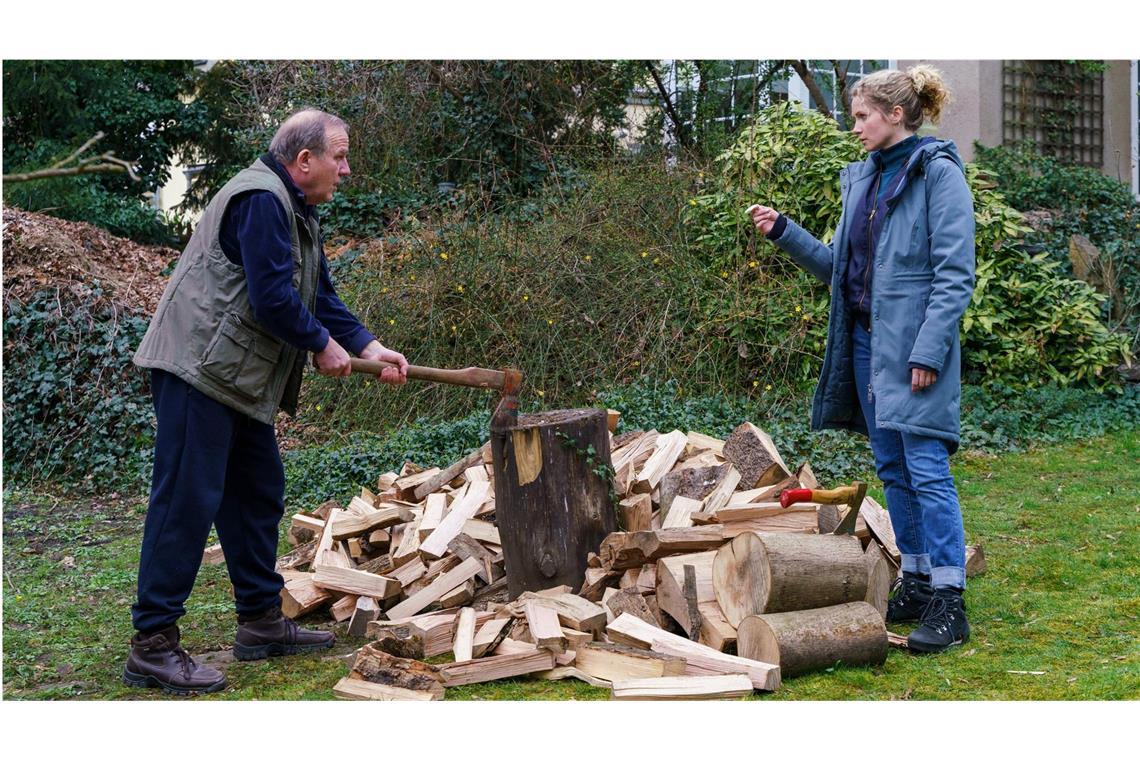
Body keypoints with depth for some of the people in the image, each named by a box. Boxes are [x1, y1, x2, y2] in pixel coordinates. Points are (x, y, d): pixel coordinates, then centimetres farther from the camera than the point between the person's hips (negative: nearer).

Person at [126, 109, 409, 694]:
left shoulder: (298, 212, 19)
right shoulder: (260, 200, -16)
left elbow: (320, 296, 19)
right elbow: (273, 298, -22)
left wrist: (369, 347, 8)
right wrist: (322, 345, -8)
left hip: (239, 380, 11)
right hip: (199, 367, -11)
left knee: (258, 494, 15)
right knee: (187, 501, -11)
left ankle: (262, 622, 26)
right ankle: (153, 645, -7)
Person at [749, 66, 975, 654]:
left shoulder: (938, 174, -9)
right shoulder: (862, 179, 15)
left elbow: (955, 273, -14)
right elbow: (838, 266, 19)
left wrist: (928, 350, -19)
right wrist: (783, 232, 8)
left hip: (914, 347, -8)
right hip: (867, 341, 8)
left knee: (927, 471, -8)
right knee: (893, 471, 12)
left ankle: (949, 604, -4)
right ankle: (916, 583, 22)